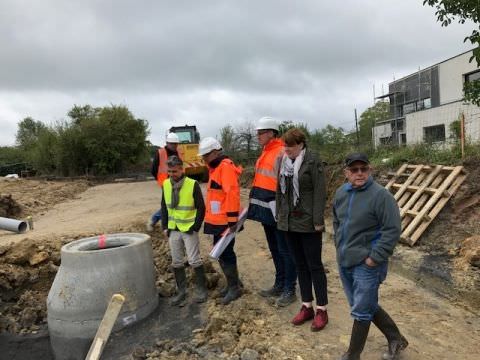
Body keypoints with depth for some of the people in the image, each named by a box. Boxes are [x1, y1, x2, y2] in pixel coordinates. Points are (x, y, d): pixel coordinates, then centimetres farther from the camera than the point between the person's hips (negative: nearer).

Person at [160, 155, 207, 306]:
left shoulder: (193, 184, -15)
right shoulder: (165, 185, 0)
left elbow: (201, 208, -10)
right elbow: (164, 207, 10)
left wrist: (195, 227, -12)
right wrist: (165, 227, 4)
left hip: (189, 230, -5)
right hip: (173, 230, 5)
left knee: (194, 260, 2)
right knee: (176, 262, 11)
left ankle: (201, 289, 19)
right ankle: (181, 291, 25)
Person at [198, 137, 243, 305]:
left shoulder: (226, 166, -16)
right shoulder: (216, 167, 16)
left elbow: (232, 193, -23)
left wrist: (232, 219, -24)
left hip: (224, 221, -10)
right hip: (218, 220, 10)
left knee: (225, 253, -1)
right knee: (220, 252, 16)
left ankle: (234, 288, 13)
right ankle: (233, 283, 30)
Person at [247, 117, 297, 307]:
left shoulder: (281, 152, -15)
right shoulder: (265, 153, 15)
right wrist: (255, 202, 21)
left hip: (278, 211, -9)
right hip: (266, 210, 9)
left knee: (285, 251, 3)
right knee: (274, 250, 18)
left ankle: (289, 290, 16)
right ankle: (279, 285, 32)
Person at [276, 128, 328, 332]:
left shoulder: (313, 162, -10)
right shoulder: (284, 162, 9)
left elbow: (320, 193, -13)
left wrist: (318, 220, -16)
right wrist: (279, 215, 12)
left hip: (308, 223, -6)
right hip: (289, 222, 6)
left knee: (314, 265, 4)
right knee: (300, 265, 14)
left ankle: (321, 310, 18)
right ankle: (307, 307, 27)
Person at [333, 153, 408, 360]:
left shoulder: (381, 195, -17)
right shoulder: (341, 193, 4)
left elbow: (393, 230, -19)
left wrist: (374, 258, -18)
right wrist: (340, 247, 11)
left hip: (367, 265, -7)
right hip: (344, 262, 7)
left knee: (361, 312, 5)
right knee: (367, 306, 21)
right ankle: (396, 339, 42)